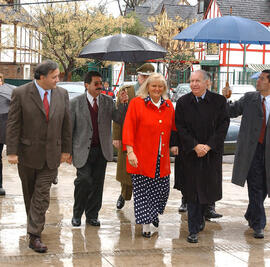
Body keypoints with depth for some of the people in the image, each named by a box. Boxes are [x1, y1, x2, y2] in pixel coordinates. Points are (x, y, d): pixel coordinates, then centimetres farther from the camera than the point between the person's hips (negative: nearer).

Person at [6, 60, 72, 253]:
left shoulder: (62, 94, 2)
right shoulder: (21, 94, -9)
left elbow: (66, 123, 8)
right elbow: (13, 124, -8)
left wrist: (66, 150, 8)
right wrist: (12, 152, -11)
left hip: (51, 154, 2)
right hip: (27, 153, -1)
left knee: (42, 193, -4)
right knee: (29, 192, 13)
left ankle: (35, 235, -2)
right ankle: (35, 222, 35)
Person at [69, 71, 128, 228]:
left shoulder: (108, 101, 6)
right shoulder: (76, 103, -1)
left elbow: (120, 119, -1)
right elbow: (70, 128, 2)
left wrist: (123, 104, -17)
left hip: (102, 150, 3)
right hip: (83, 150, -3)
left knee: (97, 183, 7)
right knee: (84, 180, -13)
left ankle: (92, 215, 21)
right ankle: (77, 214, 8)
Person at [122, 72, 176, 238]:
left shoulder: (168, 105, 11)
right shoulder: (136, 103, -3)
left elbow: (174, 128, 21)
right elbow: (128, 128, -8)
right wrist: (130, 151, -15)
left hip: (162, 159, 4)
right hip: (142, 158, -4)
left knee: (163, 190, 7)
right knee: (143, 192, 0)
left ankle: (154, 213, 36)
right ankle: (146, 226, 11)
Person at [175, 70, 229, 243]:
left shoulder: (219, 101, -2)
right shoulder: (183, 103, -1)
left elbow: (223, 125, -5)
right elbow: (180, 127, -4)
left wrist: (208, 146, -13)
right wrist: (195, 146, -14)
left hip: (212, 153, 1)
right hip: (191, 154, -1)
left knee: (209, 188, 8)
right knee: (193, 192, 0)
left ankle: (200, 215, 38)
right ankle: (194, 230, 7)